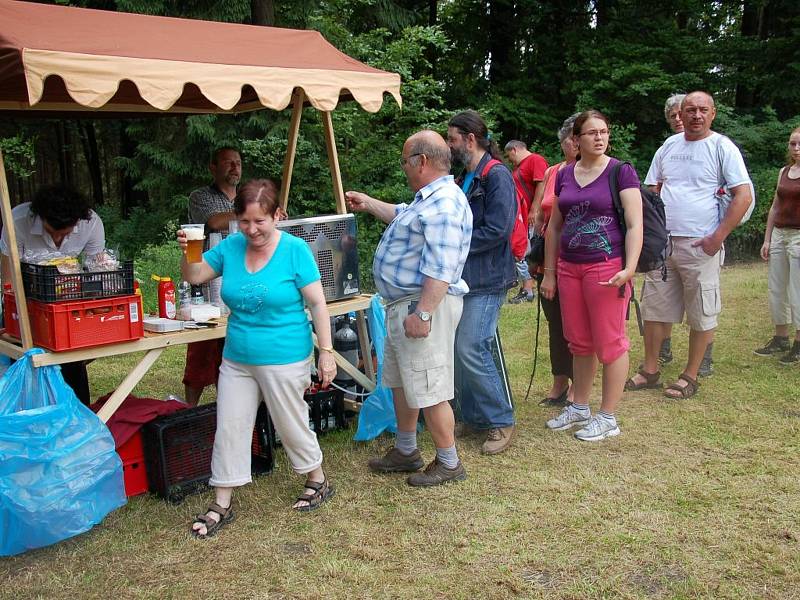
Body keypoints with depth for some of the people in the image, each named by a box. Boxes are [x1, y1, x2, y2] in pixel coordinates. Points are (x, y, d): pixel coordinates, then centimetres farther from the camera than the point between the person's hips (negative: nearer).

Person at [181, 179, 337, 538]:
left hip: (284, 360, -5)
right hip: (237, 360, 5)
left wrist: (326, 352, -13)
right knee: (229, 430, 8)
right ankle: (222, 505, 22)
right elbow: (194, 276, 9)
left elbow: (317, 304, -11)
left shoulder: (295, 250, -12)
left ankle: (318, 482, 35)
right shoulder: (230, 247, 0)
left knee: (292, 426, 10)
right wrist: (187, 253, -13)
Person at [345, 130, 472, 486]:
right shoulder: (427, 200, 15)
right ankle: (405, 452, 35)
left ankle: (449, 464, 13)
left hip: (423, 307, -11)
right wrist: (369, 204, 44)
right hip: (402, 305, 11)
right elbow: (402, 216, 39)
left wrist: (423, 313, -30)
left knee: (428, 391, -2)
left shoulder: (444, 205, -20)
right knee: (401, 383, 20)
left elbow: (440, 269, -28)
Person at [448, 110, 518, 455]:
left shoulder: (497, 177, -11)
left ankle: (501, 421, 3)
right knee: (459, 349, 9)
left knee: (471, 349, -13)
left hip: (487, 280, -9)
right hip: (462, 278, 9)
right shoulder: (465, 179, 18)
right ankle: (474, 418, 23)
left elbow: (496, 231, -19)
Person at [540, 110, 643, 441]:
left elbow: (635, 225, -8)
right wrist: (549, 273, 13)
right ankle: (579, 407, 29)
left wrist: (629, 268, -20)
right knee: (579, 343, 14)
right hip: (569, 268, 5)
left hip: (606, 268, -5)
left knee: (609, 342, 1)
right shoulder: (564, 175, 11)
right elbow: (554, 227, 15)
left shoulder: (621, 172, -3)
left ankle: (608, 417, 13)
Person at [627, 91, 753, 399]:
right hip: (661, 243, 5)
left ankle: (690, 376, 16)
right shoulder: (669, 146, 12)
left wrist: (718, 237, -15)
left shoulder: (722, 147, -3)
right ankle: (650, 370, 22)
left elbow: (743, 195, -9)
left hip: (700, 245, -5)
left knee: (701, 315, 3)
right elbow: (651, 191, 17)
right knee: (653, 308, 10)